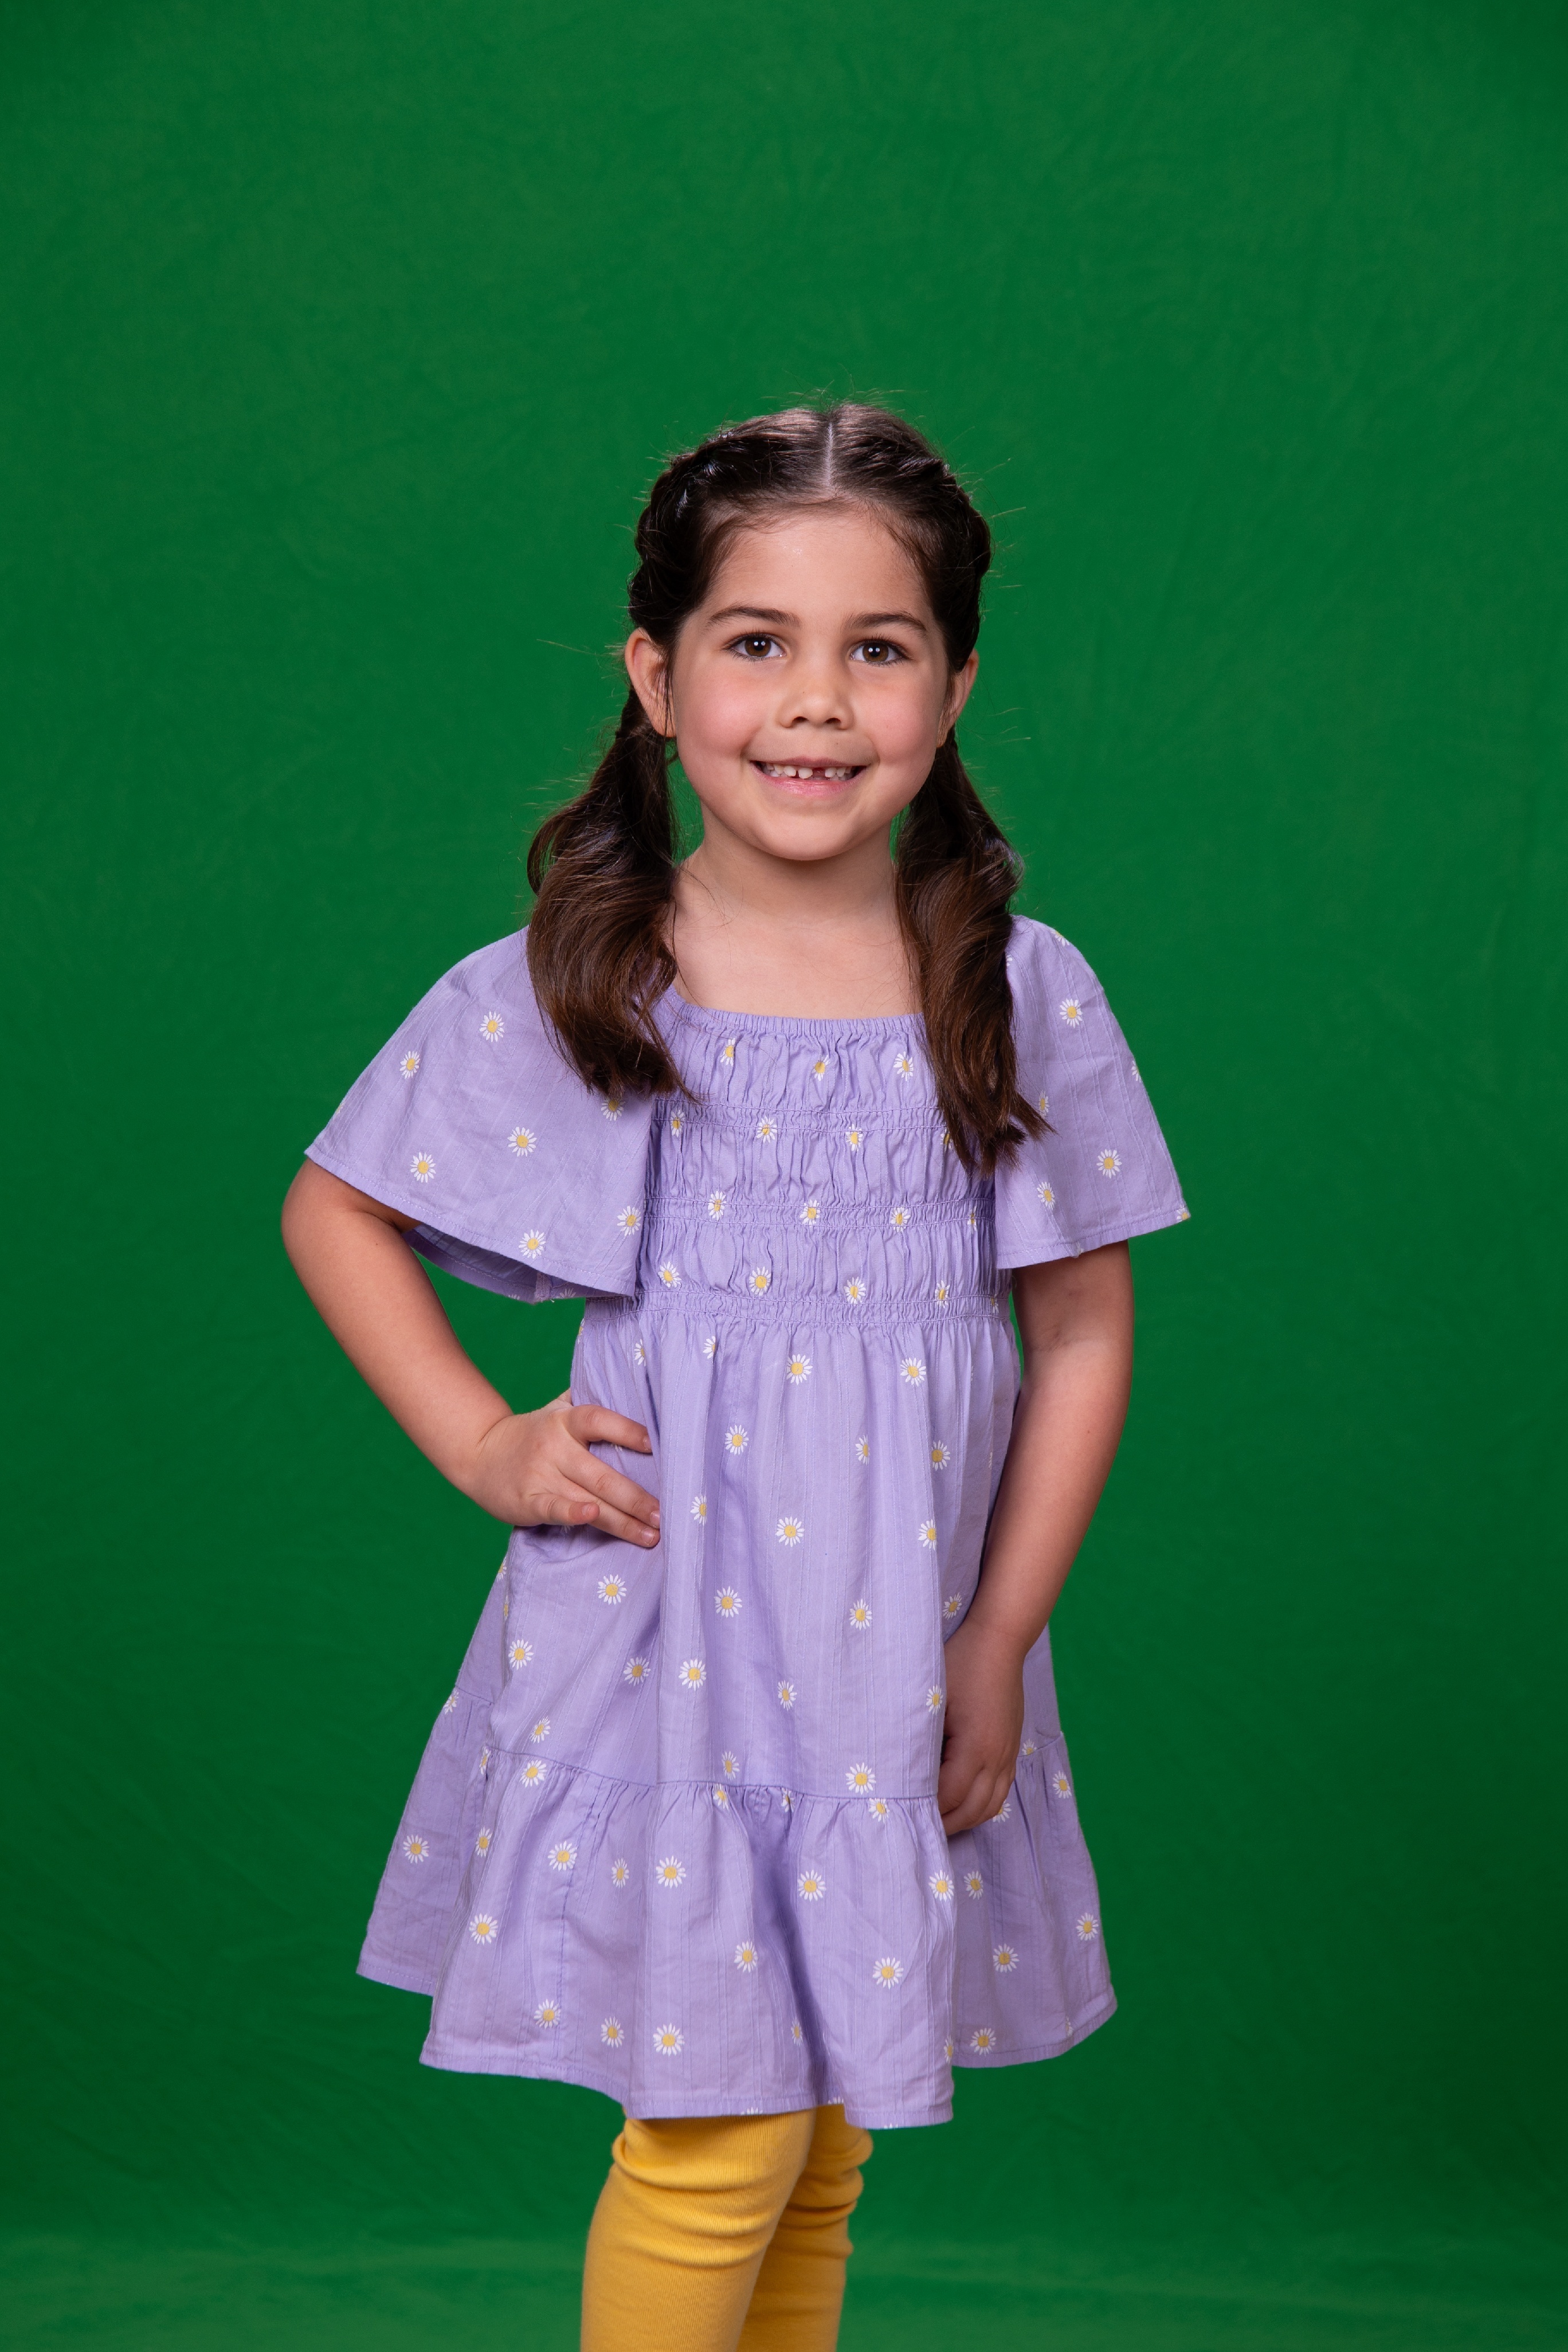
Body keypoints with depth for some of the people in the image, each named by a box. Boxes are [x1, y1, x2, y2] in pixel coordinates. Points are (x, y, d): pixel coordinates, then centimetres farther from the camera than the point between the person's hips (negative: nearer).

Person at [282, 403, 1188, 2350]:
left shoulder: (1021, 997, -3)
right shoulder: (560, 994, -6)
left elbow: (1082, 1331, 2)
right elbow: (333, 1208, 6)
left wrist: (1000, 1640, -1)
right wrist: (478, 1442, -3)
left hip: (906, 1662, 2)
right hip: (665, 1643, -2)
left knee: (825, 2153, 14)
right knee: (720, 2140, 0)